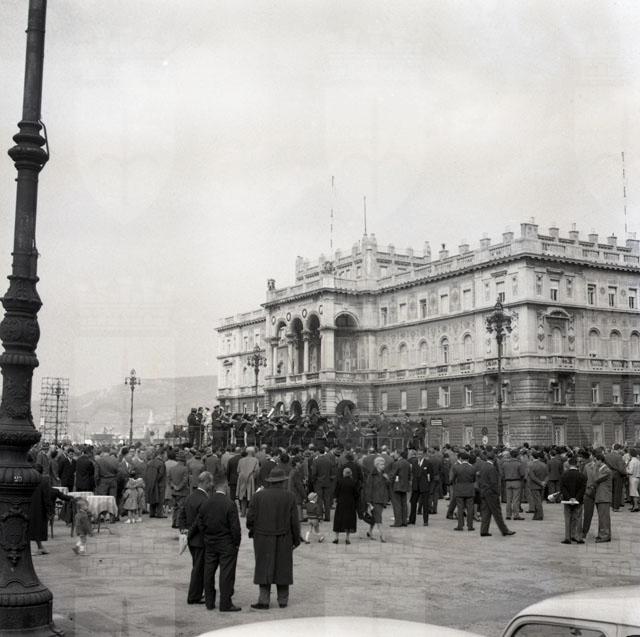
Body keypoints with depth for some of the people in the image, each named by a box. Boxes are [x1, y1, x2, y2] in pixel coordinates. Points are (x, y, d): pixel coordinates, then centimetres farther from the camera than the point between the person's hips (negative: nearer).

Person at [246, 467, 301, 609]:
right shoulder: (289, 497, -6)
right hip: (284, 540, 0)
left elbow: (250, 518, -5)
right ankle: (283, 600, 17)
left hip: (263, 539, 0)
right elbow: (294, 521, -4)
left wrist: (252, 531, 14)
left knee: (264, 568, 7)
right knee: (283, 568, 11)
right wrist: (296, 539, 6)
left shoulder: (258, 496, -5)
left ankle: (263, 600, 4)